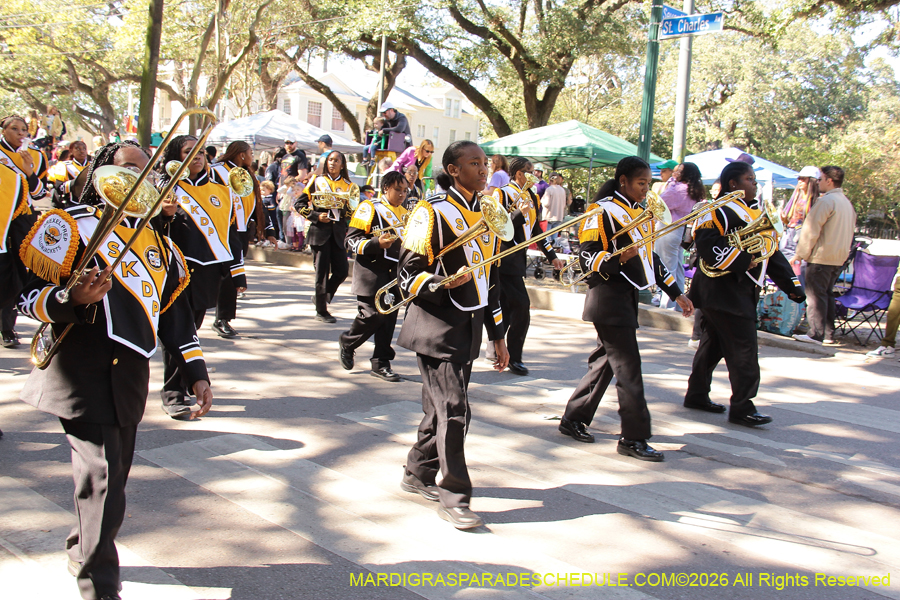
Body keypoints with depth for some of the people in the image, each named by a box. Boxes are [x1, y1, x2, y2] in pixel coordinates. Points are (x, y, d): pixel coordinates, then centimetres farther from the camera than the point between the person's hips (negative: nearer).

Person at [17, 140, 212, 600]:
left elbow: (174, 309, 20)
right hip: (83, 374, -6)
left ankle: (84, 553, 35)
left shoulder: (158, 241, 17)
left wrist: (196, 372, 14)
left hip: (132, 375, 6)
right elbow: (30, 295, -6)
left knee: (115, 473, 12)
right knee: (101, 476, -10)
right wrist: (73, 297, -27)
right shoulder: (71, 225, -2)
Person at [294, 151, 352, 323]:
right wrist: (316, 216, -10)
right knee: (322, 272, -2)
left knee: (342, 270, -2)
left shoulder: (348, 185, 11)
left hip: (338, 232, 3)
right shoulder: (317, 181, 5)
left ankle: (322, 297, 23)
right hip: (320, 231, -3)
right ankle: (321, 311, 8)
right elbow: (299, 204, 3)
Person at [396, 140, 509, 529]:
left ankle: (418, 474, 30)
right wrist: (443, 284, -30)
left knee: (441, 407, 14)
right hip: (436, 327, -7)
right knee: (453, 410, -10)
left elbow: (490, 278, 19)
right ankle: (454, 497, -2)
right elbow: (409, 273, -10)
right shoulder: (432, 213, -9)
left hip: (468, 329, 7)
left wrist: (498, 335, 19)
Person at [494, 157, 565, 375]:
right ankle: (514, 358, -2)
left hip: (517, 260, 8)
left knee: (507, 306, 11)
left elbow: (536, 229, 21)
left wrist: (551, 256, 17)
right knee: (521, 306, -11)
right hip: (505, 260, -8)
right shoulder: (502, 194, -9)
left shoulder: (532, 197, 15)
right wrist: (519, 213, -26)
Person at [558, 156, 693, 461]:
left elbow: (650, 258, 23)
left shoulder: (639, 214, 16)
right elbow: (587, 258, -15)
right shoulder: (602, 212, -11)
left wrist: (676, 293, 20)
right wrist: (618, 258, -33)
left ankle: (573, 420, 24)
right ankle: (634, 438, -1)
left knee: (605, 361, 13)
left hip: (627, 299, 9)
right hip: (608, 300, -9)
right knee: (627, 366, -8)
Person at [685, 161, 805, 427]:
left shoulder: (758, 211, 17)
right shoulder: (717, 211, -11)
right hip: (721, 291, -9)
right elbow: (708, 247, -22)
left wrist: (791, 285, 13)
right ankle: (742, 407, -2)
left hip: (744, 292, 9)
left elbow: (772, 252, 18)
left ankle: (697, 395, 26)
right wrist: (743, 260, -26)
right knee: (743, 349, -9)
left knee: (713, 345, 16)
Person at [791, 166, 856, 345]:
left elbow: (810, 230, -15)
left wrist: (800, 255, -9)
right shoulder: (847, 203, 15)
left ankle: (816, 334, -6)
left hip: (821, 256, -9)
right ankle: (829, 334, 15)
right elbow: (850, 231, 20)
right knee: (827, 293, 14)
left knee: (815, 294, -5)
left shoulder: (826, 201, -13)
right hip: (840, 257, 9)